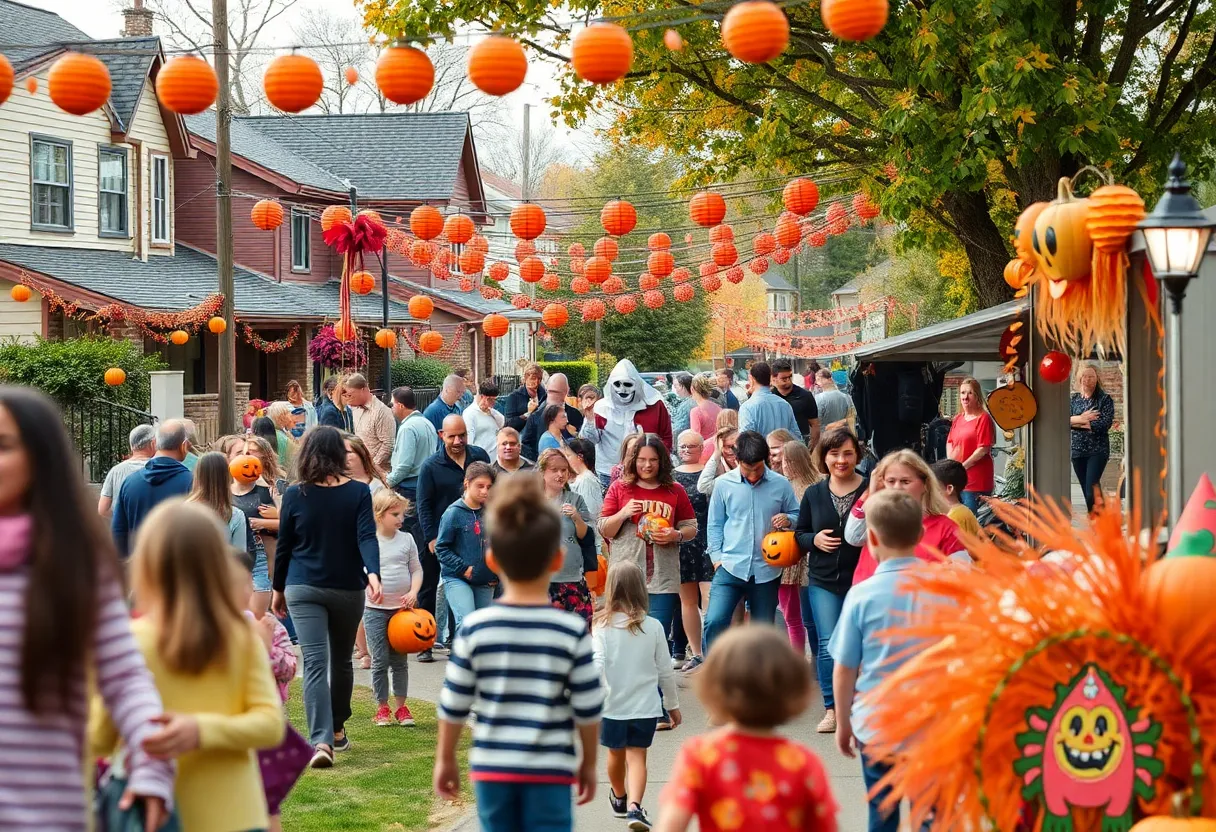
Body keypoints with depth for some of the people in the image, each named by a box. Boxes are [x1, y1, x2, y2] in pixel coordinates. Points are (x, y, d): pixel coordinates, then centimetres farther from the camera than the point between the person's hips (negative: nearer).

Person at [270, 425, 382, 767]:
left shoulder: (295, 495, -4)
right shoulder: (358, 492, -5)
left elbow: (284, 546, 3)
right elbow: (367, 537, -18)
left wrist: (278, 588, 13)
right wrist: (373, 574, -26)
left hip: (303, 589, -1)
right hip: (347, 589, 1)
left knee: (314, 663, -8)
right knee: (341, 661, 20)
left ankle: (321, 740, -24)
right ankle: (337, 730, 35)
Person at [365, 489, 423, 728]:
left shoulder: (406, 540, 4)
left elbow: (416, 569, 9)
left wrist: (413, 592, -7)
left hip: (402, 608, 2)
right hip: (375, 609, -2)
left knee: (399, 660, 8)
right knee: (380, 661, 0)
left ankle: (401, 706, 15)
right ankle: (382, 708, 10)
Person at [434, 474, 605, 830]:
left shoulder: (475, 628, -5)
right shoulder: (572, 630, -8)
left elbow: (454, 704, 0)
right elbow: (588, 708, -3)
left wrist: (445, 759, 15)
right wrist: (588, 763, 12)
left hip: (491, 768, 2)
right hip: (549, 772, -2)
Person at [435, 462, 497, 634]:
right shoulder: (454, 513, -9)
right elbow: (441, 548, -8)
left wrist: (495, 574, 6)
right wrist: (463, 568, -13)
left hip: (486, 582, 5)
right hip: (457, 579, -5)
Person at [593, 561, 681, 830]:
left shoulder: (602, 626, -10)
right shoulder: (653, 627, -6)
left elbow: (596, 665, -19)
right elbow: (665, 671, 1)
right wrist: (672, 705, 13)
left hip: (612, 705, 0)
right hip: (645, 706, 0)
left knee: (616, 753, 20)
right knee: (637, 756, 2)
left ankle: (619, 799, 43)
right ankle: (634, 807, -20)